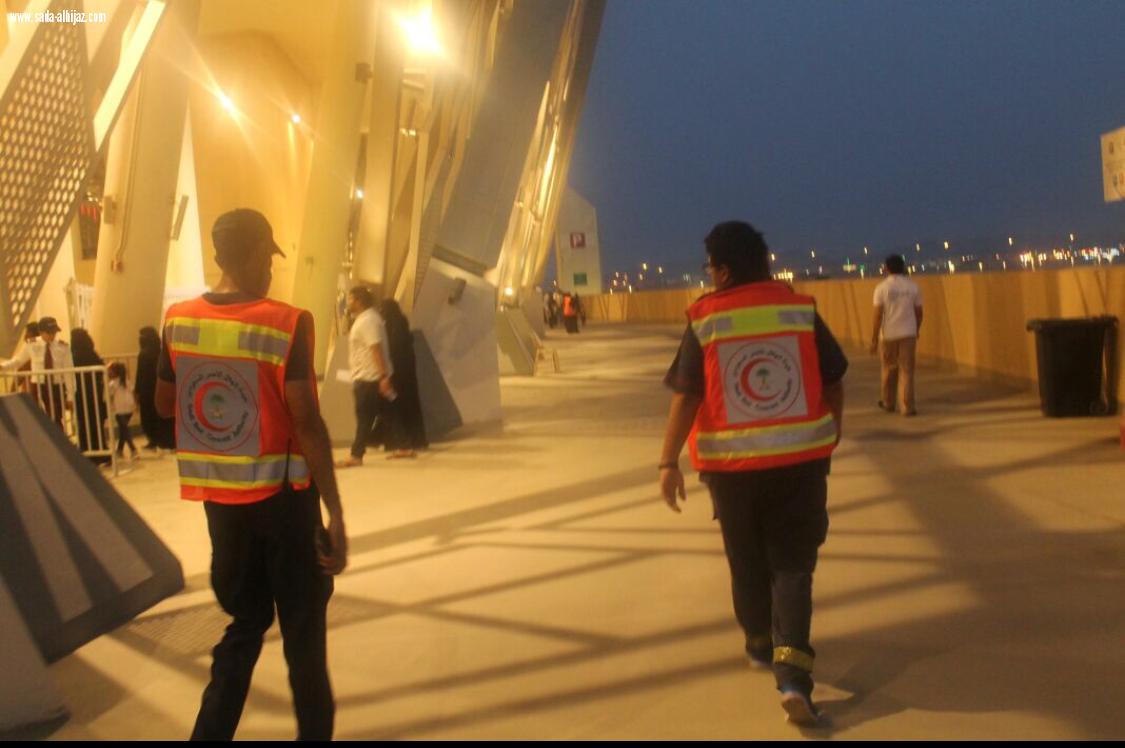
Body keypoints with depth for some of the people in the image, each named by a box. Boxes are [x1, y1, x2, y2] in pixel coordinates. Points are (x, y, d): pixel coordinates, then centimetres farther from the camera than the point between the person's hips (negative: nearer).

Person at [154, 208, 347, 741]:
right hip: (280, 492, -5)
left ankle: (211, 732, 14)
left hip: (217, 493, 5)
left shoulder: (177, 321, 0)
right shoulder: (287, 324, -16)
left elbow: (164, 405, 11)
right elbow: (307, 424, -20)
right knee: (303, 622, 13)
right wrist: (335, 513, -16)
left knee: (245, 619, 19)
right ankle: (314, 728, 26)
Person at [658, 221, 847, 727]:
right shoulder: (802, 311, -1)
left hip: (733, 464, 0)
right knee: (792, 562, 5)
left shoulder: (704, 321, -6)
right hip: (800, 458, 1)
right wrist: (830, 437, 20)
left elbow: (686, 398, -9)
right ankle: (793, 673, -8)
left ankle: (760, 644, 38)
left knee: (747, 560, 18)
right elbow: (833, 384, 4)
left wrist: (669, 462, -4)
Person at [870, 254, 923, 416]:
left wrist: (874, 339, -6)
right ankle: (907, 407, -3)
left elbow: (878, 315, -9)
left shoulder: (882, 287, -6)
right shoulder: (913, 287, 0)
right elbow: (919, 312, 5)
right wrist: (916, 331, 22)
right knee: (907, 370, 2)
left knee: (888, 369, 14)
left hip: (889, 334, -1)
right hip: (908, 334, 1)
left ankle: (888, 403, 25)